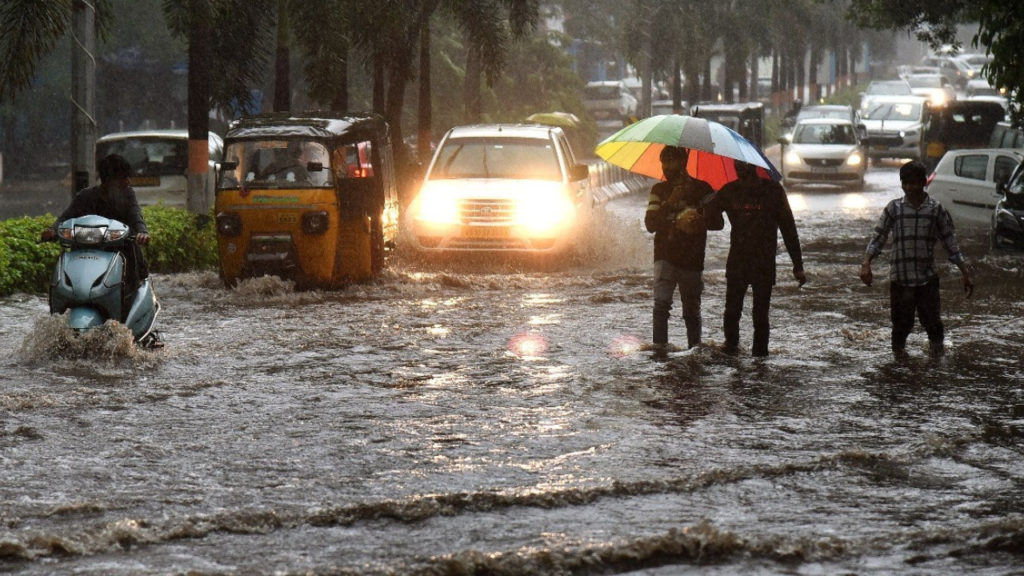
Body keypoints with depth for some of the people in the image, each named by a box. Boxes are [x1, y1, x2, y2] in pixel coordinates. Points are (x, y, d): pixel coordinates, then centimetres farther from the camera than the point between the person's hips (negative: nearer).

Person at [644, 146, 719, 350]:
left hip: (692, 259, -1)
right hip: (665, 256, 1)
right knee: (661, 301, -20)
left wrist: (697, 222, -21)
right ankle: (659, 345, -21)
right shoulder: (659, 190, 10)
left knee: (692, 310, 7)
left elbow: (718, 222, -2)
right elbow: (650, 224, -1)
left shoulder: (701, 189, 2)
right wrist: (670, 203, -14)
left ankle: (695, 347, 21)